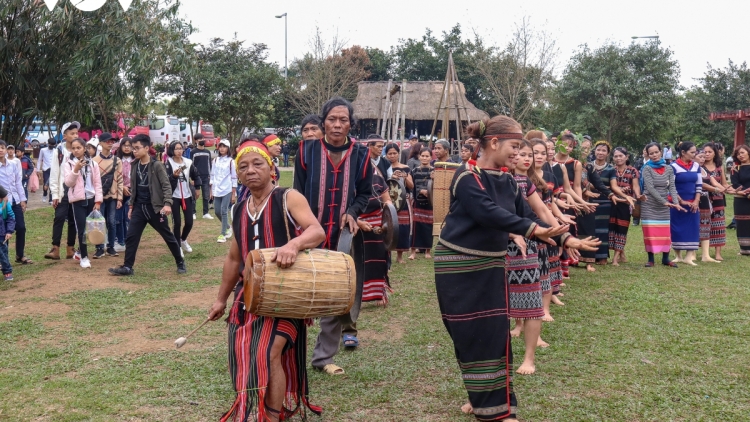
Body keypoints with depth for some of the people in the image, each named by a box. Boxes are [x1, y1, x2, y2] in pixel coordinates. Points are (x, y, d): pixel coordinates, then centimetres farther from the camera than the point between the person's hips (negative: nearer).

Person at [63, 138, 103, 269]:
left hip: (91, 199, 2)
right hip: (77, 200, -2)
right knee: (82, 229, -5)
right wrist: (76, 170, -22)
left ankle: (81, 251, 26)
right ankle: (84, 257, 4)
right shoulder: (68, 164, 1)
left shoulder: (93, 164, 6)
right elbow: (68, 183, -8)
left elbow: (97, 183, 5)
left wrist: (98, 201, -1)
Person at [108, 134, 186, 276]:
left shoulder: (156, 165, -11)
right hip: (139, 207, 5)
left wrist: (167, 203, -24)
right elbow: (134, 188, 16)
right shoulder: (135, 165, 7)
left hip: (155, 207, -5)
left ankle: (180, 263, 20)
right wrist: (131, 206, 15)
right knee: (131, 236, -1)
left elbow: (166, 185, -13)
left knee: (168, 236, 6)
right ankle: (127, 267, 6)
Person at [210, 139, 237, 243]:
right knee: (217, 211, 7)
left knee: (224, 211, -7)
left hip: (227, 190, -5)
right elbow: (212, 175, 12)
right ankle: (227, 227, 30)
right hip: (216, 190, 5)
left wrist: (234, 194, -6)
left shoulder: (231, 161, -4)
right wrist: (211, 191, 8)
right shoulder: (215, 160, 8)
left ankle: (222, 234, 1)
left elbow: (234, 178, -4)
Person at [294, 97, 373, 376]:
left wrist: (352, 212, -10)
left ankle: (324, 356, 19)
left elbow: (365, 193, 10)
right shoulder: (306, 151, -1)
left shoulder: (360, 154, 2)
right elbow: (298, 193, 2)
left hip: (343, 237, 2)